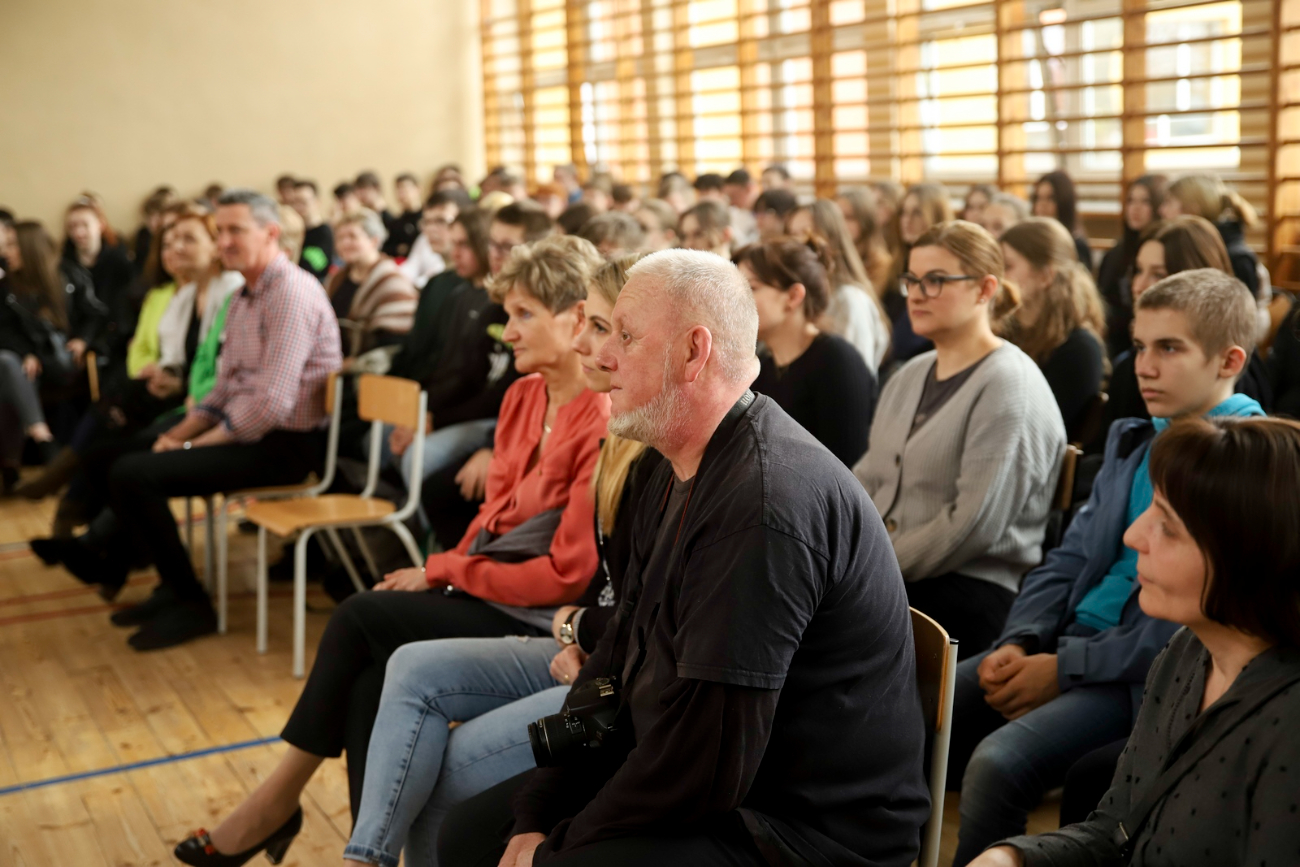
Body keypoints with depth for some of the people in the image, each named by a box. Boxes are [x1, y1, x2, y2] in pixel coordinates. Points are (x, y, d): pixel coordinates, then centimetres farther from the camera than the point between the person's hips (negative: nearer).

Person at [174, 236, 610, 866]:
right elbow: (495, 513, 11)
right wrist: (443, 573, -7)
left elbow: (567, 572, -19)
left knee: (362, 616, -16)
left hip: (536, 619, -7)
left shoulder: (602, 422, -19)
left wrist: (442, 571, -14)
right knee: (370, 682, -15)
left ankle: (279, 796, 0)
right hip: (486, 589, 7)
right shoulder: (524, 395, 8)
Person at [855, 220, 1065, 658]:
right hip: (888, 576, 8)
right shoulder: (910, 376, 19)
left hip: (971, 589, -7)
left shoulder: (1010, 387, -9)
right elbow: (868, 478, 19)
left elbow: (974, 524, -17)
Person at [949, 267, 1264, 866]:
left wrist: (1065, 668, -16)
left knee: (998, 763, -29)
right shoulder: (1132, 440, 15)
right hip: (1069, 636, 8)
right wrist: (1018, 642, -2)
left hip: (1147, 677, -7)